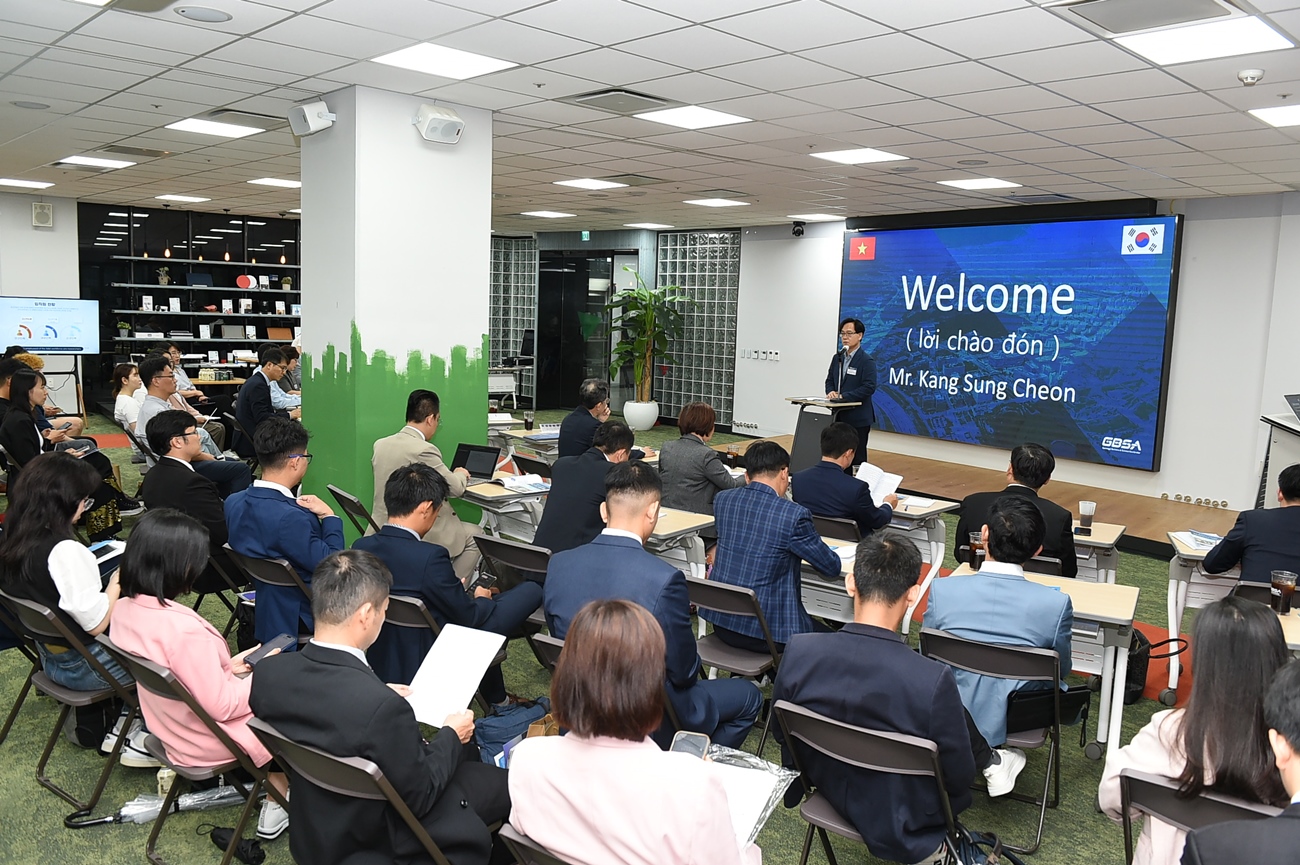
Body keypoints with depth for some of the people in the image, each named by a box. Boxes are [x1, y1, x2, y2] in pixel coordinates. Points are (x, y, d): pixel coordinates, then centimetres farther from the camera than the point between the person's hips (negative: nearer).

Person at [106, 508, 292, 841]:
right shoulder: (184, 629, -36)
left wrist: (228, 667, 4)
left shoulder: (124, 608, -9)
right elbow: (222, 706, -26)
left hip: (168, 726, 8)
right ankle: (277, 799, 24)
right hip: (205, 742, -8)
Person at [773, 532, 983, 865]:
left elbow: (782, 734, -5)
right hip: (903, 831, -3)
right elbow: (959, 777, -16)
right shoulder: (934, 681, -34)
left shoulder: (797, 651, -23)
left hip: (830, 797, 4)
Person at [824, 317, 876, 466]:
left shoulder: (867, 361, -10)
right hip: (839, 416, 6)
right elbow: (830, 380, 17)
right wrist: (831, 392, -7)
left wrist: (843, 396, -20)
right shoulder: (837, 358, 12)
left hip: (858, 418, -6)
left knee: (856, 458, 2)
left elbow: (869, 387, -18)